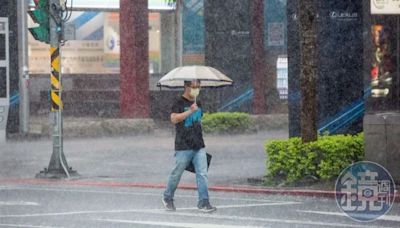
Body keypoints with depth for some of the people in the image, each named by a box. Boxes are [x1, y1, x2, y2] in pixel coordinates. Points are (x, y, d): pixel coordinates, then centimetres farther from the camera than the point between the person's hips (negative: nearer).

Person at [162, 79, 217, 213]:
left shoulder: (198, 104, 16)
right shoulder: (179, 103, -6)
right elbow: (174, 118, -23)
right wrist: (190, 111, -28)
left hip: (199, 147, 6)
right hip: (183, 147, -6)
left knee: (202, 174, -4)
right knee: (176, 174, 4)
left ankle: (203, 202, -5)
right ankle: (167, 198, 24)